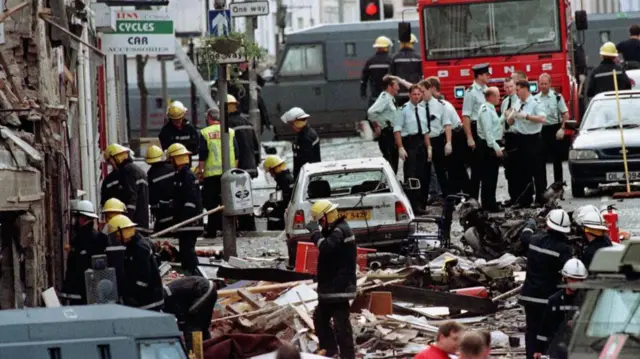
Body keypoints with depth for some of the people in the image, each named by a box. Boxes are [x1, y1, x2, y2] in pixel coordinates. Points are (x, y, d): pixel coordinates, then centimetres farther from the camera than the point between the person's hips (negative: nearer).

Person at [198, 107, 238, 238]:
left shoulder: (204, 133, -2)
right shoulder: (230, 132, 8)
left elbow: (202, 155, -5)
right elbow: (236, 154, 8)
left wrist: (200, 170, 3)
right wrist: (235, 169, 14)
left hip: (211, 173, -3)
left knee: (212, 202, 2)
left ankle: (212, 230, 1)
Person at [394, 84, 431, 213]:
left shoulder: (423, 110, 12)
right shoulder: (404, 109, -8)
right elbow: (397, 130, -11)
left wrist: (428, 147, 13)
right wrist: (400, 148, -17)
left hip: (421, 143, 7)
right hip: (409, 143, -7)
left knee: (422, 175, 9)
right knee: (411, 175, -7)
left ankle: (420, 204, 16)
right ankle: (413, 206, -5)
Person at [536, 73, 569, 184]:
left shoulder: (557, 96, -5)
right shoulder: (536, 98, 5)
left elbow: (565, 114, -5)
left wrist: (562, 129, -13)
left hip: (554, 129, -3)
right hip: (540, 129, 3)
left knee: (556, 158, 2)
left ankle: (558, 182, 11)